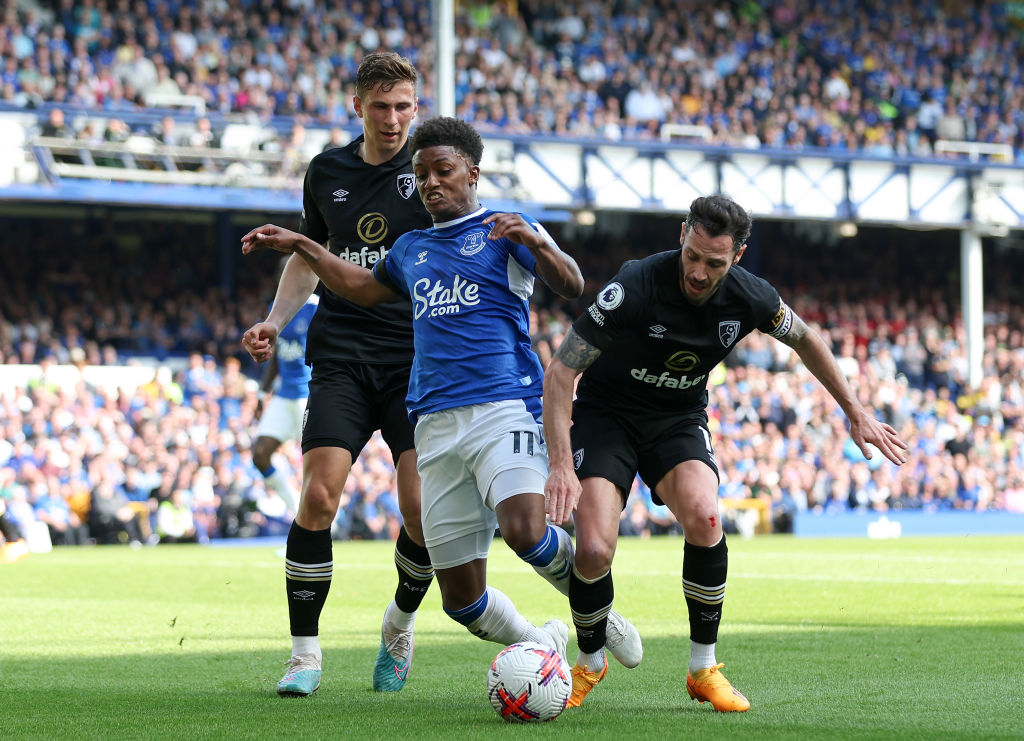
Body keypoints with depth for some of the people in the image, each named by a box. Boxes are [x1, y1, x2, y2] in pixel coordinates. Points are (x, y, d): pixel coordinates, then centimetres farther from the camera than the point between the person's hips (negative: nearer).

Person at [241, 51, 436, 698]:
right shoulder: (328, 172, 10)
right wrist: (275, 322, 12)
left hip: (418, 359, -2)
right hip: (341, 358, 2)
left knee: (424, 509, -11)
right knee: (318, 496, -13)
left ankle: (402, 620, 20)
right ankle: (306, 653, -2)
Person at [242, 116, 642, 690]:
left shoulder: (505, 230, 7)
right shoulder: (411, 249, 23)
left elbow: (572, 287, -7)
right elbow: (363, 288, 42)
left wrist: (537, 242, -24)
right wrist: (300, 247, 39)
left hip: (505, 404, -5)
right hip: (436, 425, 5)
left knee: (524, 530, -32)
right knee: (460, 597, -1)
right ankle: (542, 643, 26)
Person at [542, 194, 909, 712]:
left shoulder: (749, 298, -16)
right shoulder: (636, 286, -28)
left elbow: (805, 339, 8)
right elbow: (560, 371, -24)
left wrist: (855, 412, 12)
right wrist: (560, 463, -33)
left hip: (680, 419, 2)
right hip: (606, 413, -2)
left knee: (703, 518, -27)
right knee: (594, 551, -22)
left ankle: (704, 669, -9)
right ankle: (590, 663, 9)